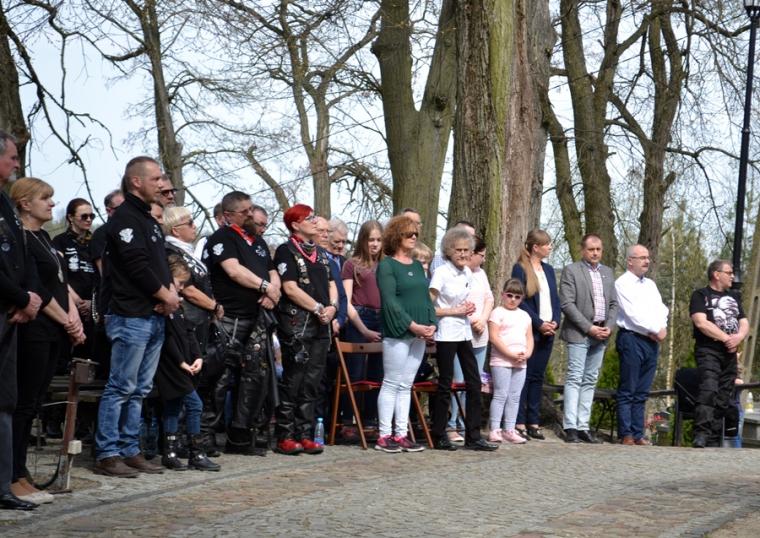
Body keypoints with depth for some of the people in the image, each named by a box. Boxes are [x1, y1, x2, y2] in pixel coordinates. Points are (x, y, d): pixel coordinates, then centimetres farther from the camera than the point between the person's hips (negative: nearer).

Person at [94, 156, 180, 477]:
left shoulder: (148, 219, 20)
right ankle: (107, 454, -3)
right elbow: (137, 264, -18)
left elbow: (160, 263, 20)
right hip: (132, 317, -9)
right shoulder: (125, 217, -9)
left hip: (155, 316, 9)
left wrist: (171, 290, 0)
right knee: (121, 388, -7)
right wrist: (165, 295, -9)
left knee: (139, 390, 11)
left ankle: (130, 451, 16)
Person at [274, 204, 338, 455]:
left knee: (312, 383, 6)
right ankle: (286, 436, -2)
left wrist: (332, 307, -2)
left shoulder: (321, 254, 20)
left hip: (321, 325, 7)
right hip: (297, 324, -7)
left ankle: (305, 434, 10)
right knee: (293, 381, -6)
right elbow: (290, 288, -11)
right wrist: (319, 308, -11)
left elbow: (331, 284, 18)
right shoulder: (286, 251, -3)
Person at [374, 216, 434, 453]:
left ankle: (401, 434, 11)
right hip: (397, 333, -7)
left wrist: (431, 324, 0)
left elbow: (427, 297, 16)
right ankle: (384, 436, 0)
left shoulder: (417, 266, 18)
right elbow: (389, 301, -13)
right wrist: (412, 325, -18)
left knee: (406, 386, 8)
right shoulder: (387, 265, -4)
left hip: (420, 334, 7)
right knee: (392, 384, -4)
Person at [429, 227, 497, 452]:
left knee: (474, 382, 5)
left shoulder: (467, 273, 9)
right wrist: (456, 311, -14)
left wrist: (468, 308, 4)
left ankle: (473, 436, 10)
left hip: (464, 331, 7)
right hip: (446, 334, -7)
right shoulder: (441, 273, -12)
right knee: (445, 384, -1)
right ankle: (439, 436, 10)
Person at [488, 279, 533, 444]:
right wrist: (511, 354, -16)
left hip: (521, 362, 6)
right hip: (501, 361, -6)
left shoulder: (524, 316, 17)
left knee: (515, 396, 7)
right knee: (501, 395, -7)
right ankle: (495, 430, -4)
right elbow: (494, 337, -12)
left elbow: (529, 338, 16)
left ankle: (509, 430, 11)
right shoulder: (498, 313, -3)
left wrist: (527, 353, -4)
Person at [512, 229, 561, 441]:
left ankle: (534, 422, 10)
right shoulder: (520, 269, -6)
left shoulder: (548, 270, 15)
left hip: (547, 332, 6)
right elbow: (521, 301, -12)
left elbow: (555, 299, 14)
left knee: (538, 377, 7)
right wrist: (539, 323, -15)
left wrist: (555, 321, -2)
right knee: (524, 376, -4)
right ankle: (519, 422, -2)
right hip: (528, 330, -6)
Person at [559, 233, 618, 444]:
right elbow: (567, 304, -11)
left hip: (600, 334, 6)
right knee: (574, 379, -7)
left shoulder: (607, 272, 15)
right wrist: (589, 328, -14)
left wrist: (609, 327, -2)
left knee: (590, 381, 6)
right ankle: (570, 428, -8)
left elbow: (613, 304, 15)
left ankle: (582, 426, 8)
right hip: (579, 333, -6)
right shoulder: (571, 271, -3)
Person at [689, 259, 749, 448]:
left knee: (723, 399, 4)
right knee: (709, 390, -23)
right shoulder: (700, 295, 2)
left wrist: (738, 337, -7)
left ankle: (714, 441, 6)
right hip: (708, 351, -6)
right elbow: (701, 323, -12)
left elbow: (744, 323, 15)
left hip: (730, 354, 7)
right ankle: (701, 436, -30)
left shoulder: (734, 297, 22)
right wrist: (726, 338, -10)